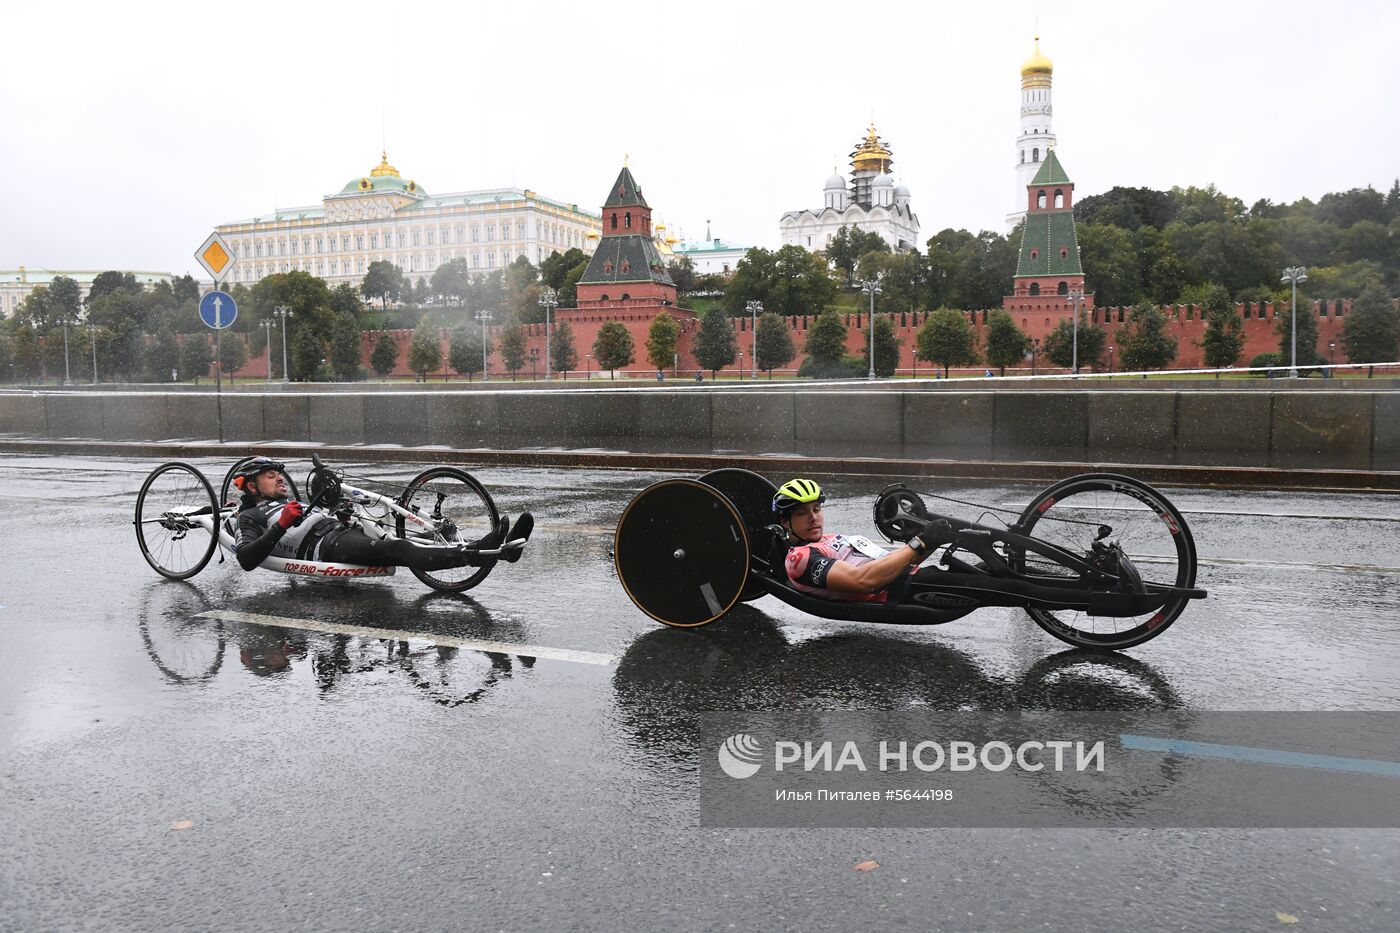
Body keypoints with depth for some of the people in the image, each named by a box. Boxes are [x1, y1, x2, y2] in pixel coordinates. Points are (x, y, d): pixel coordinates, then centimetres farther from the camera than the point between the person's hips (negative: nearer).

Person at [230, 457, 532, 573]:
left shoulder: (291, 504, 40)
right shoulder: (250, 518, 17)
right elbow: (247, 559, -2)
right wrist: (281, 525, -11)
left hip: (345, 531, 8)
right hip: (322, 546, -8)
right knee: (396, 549, -32)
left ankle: (487, 548, -39)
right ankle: (480, 552, -51)